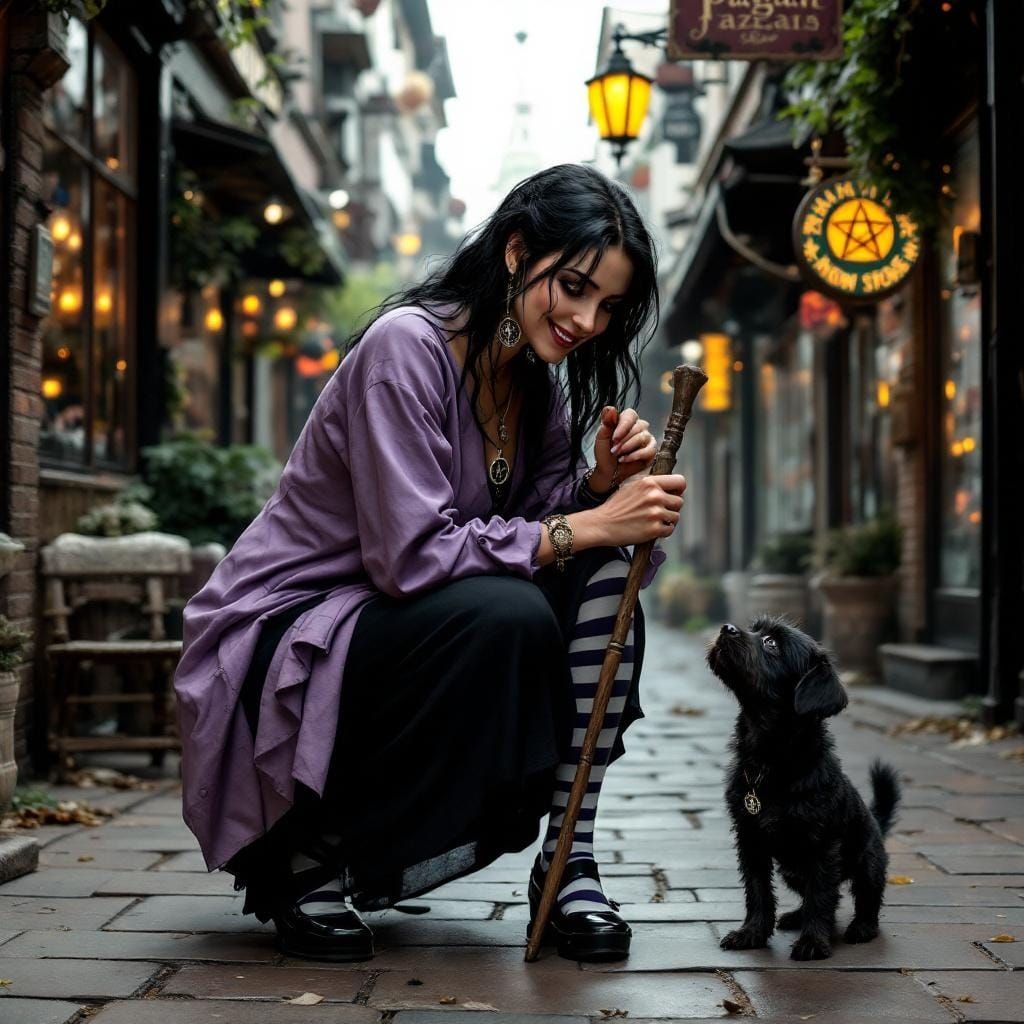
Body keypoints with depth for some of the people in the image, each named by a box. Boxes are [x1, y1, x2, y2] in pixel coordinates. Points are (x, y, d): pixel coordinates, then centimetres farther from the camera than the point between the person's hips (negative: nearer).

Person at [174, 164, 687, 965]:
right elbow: (413, 554, -28)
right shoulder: (407, 345, -21)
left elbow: (539, 523, 3)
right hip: (283, 642, -7)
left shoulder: (540, 379, 5)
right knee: (503, 616, -32)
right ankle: (315, 860, -15)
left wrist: (602, 484, -17)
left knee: (601, 575, -11)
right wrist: (590, 525, -27)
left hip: (395, 629, 8)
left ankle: (568, 859, -11)